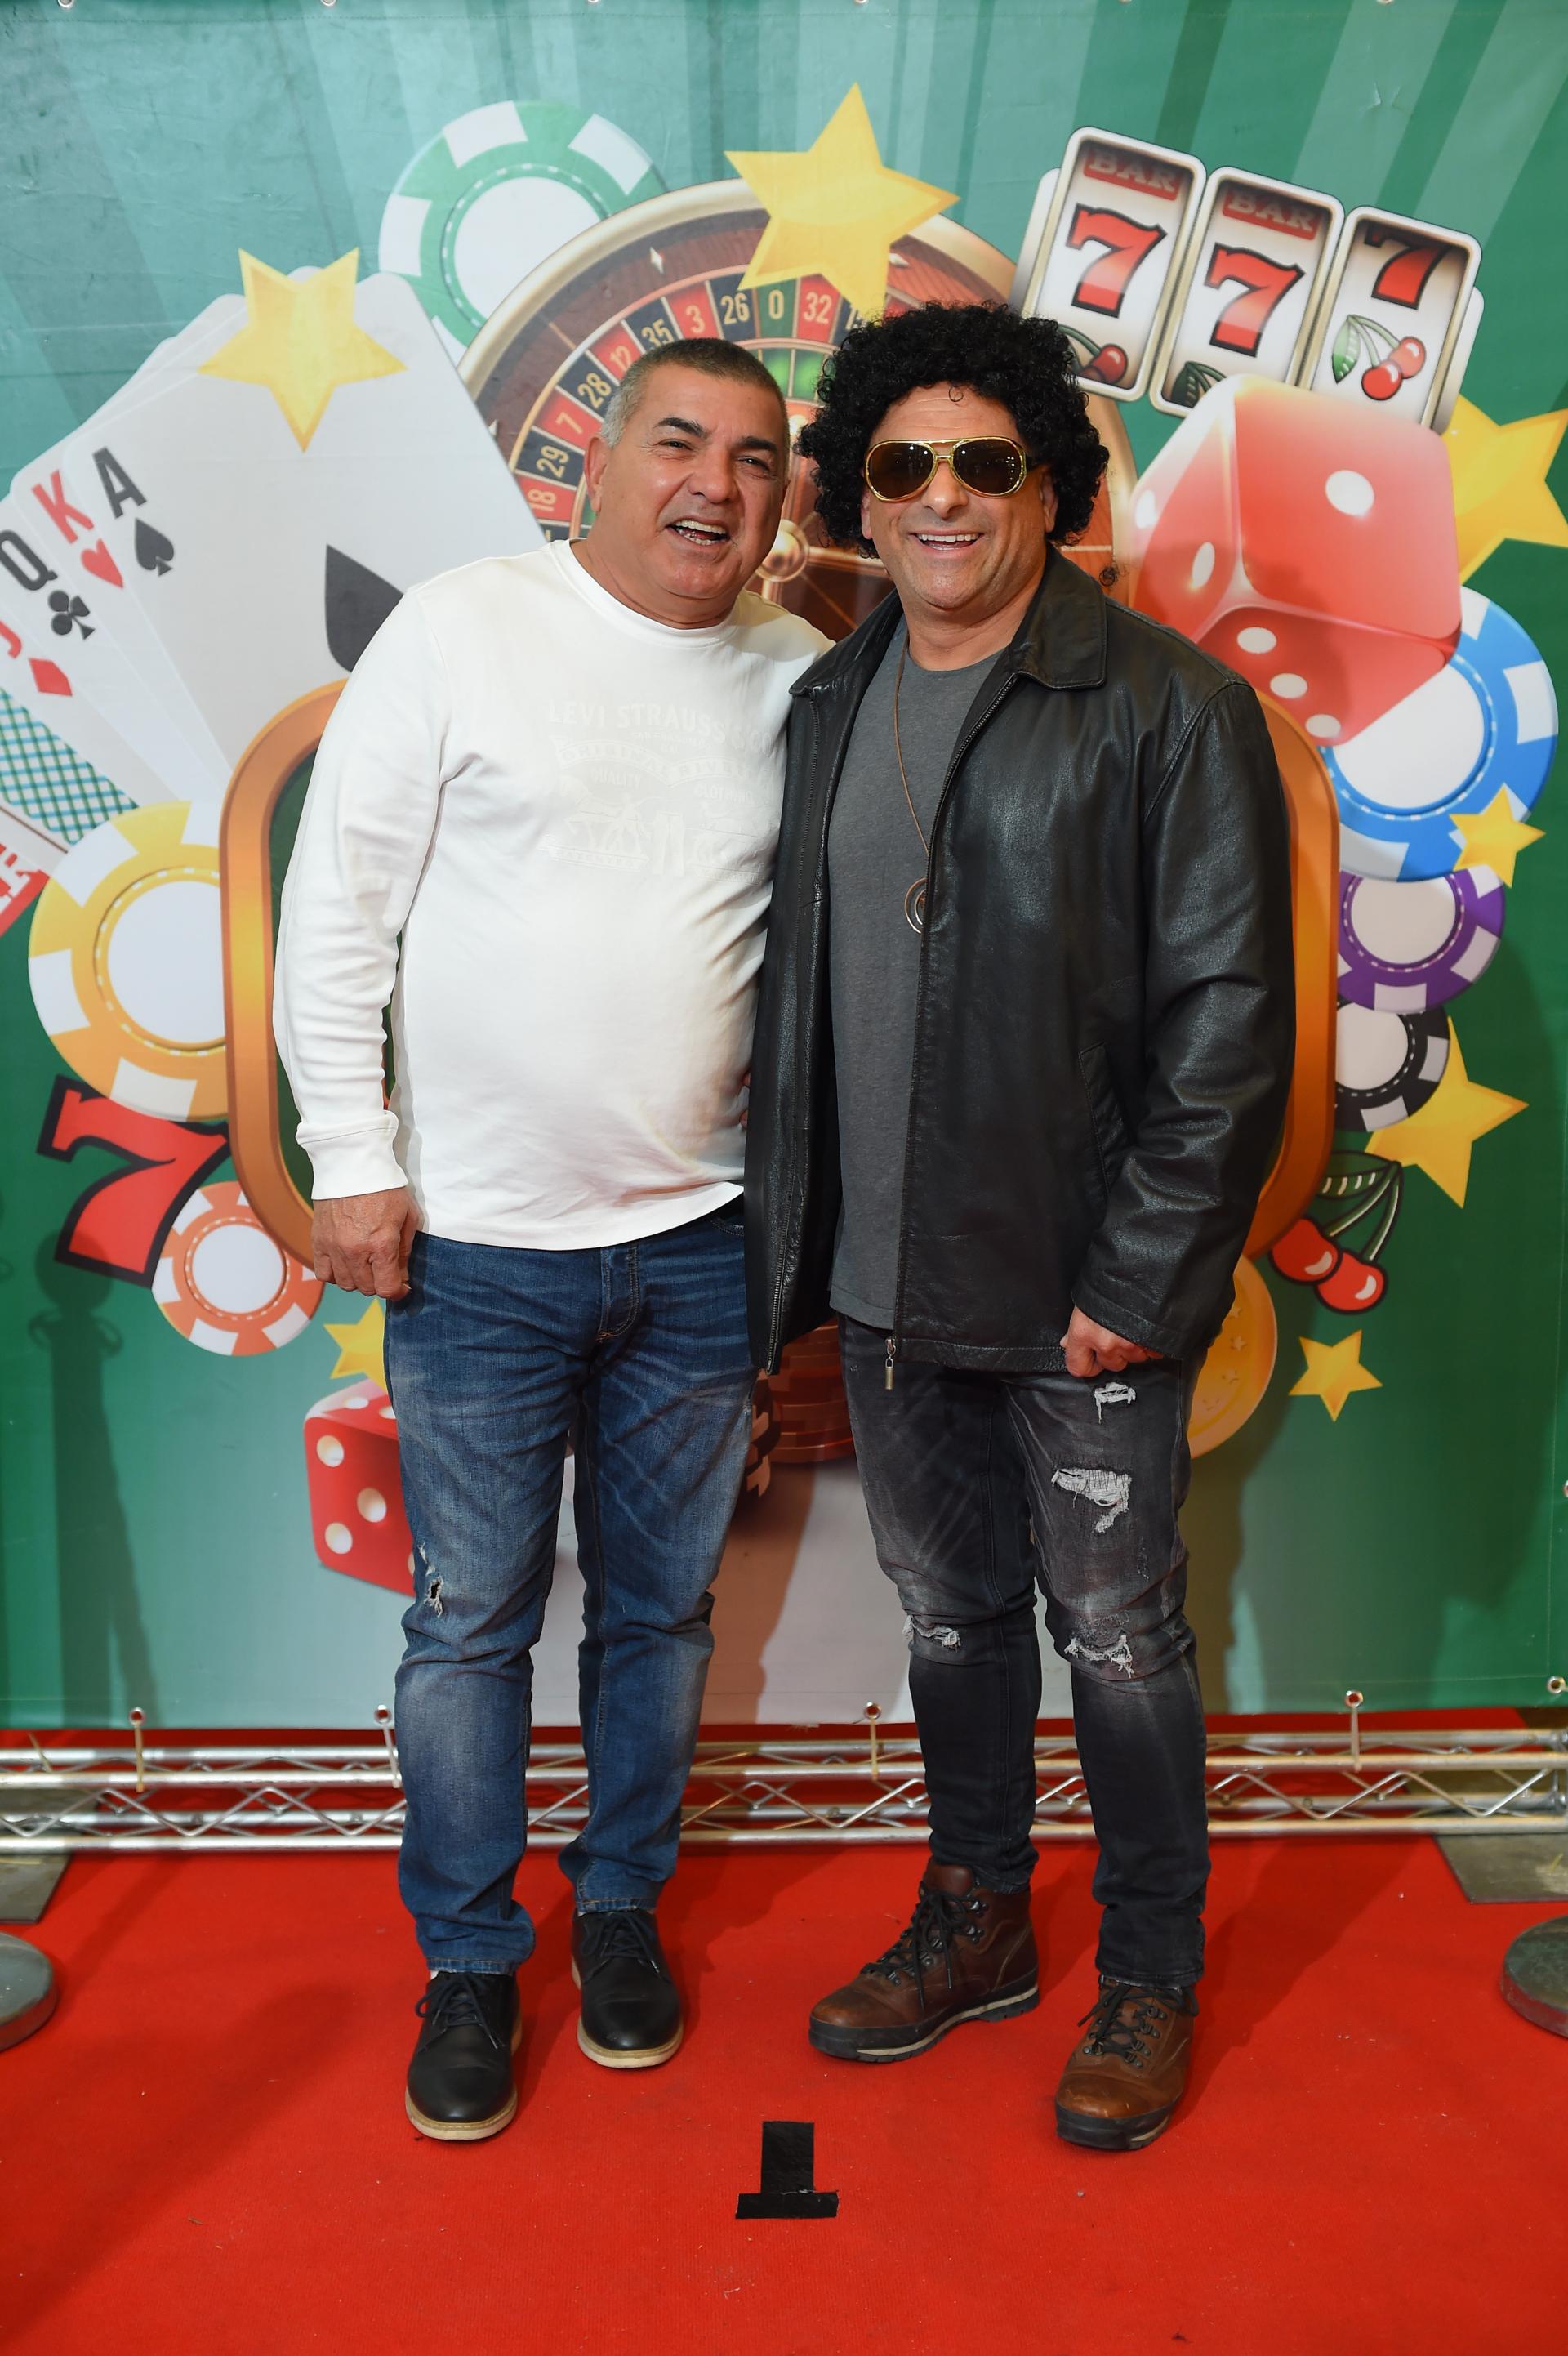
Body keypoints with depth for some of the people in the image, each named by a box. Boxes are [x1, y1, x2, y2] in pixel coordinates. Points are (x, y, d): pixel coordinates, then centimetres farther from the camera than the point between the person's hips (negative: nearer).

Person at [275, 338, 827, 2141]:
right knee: (472, 1620, 8)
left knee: (659, 1607, 16)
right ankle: (468, 1959, 29)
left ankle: (622, 1911, 38)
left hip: (701, 1242, 3)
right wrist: (354, 1158, -7)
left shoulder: (805, 679, 5)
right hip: (475, 1243, -2)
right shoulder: (463, 631, -4)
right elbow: (337, 907, -3)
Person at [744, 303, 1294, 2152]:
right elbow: (792, 988, 12)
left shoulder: (1168, 709, -8)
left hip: (1080, 1295, -5)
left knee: (1117, 1632, 9)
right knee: (947, 1609, 19)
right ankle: (977, 1923, 40)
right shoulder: (827, 705, 9)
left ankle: (1152, 1976, 32)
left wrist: (1136, 1276, -16)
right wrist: (794, 1240, 7)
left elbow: (1230, 1017, -12)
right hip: (884, 1285, 6)